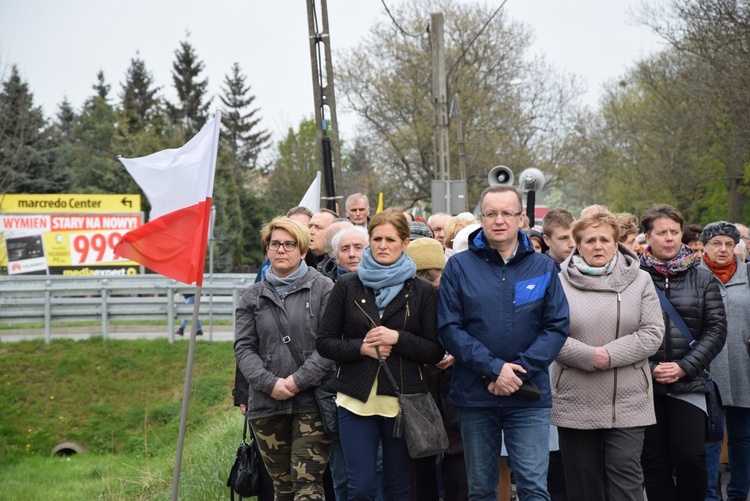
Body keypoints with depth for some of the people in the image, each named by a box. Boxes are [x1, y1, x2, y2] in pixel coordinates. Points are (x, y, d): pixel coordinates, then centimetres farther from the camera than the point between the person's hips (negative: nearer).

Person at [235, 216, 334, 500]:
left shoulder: (323, 289, 3)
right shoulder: (253, 297, 13)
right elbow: (243, 348, 5)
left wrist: (299, 380, -13)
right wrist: (270, 383, -10)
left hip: (312, 402, -3)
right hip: (267, 404, 4)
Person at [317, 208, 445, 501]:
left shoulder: (421, 291, 4)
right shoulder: (347, 286, 6)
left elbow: (436, 352, 2)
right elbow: (325, 342, 6)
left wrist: (398, 339, -13)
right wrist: (361, 347, -10)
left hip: (403, 401, 0)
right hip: (357, 400, 0)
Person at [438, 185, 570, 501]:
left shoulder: (543, 267, 5)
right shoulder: (459, 267, 1)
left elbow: (557, 327, -1)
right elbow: (449, 329, -6)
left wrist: (519, 368, -14)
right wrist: (494, 368, -17)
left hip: (529, 397, 0)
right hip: (474, 395, 0)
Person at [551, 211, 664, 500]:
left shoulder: (639, 281, 4)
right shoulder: (560, 283, 3)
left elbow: (652, 333, -3)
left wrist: (611, 355, -14)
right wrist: (589, 356, -17)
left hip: (628, 404, -1)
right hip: (575, 403, 1)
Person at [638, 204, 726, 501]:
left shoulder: (703, 279, 6)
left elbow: (716, 329, 3)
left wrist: (684, 366, -7)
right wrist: (649, 368, -11)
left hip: (689, 384, 1)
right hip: (644, 384, 0)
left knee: (690, 458, -7)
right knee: (653, 460, 4)